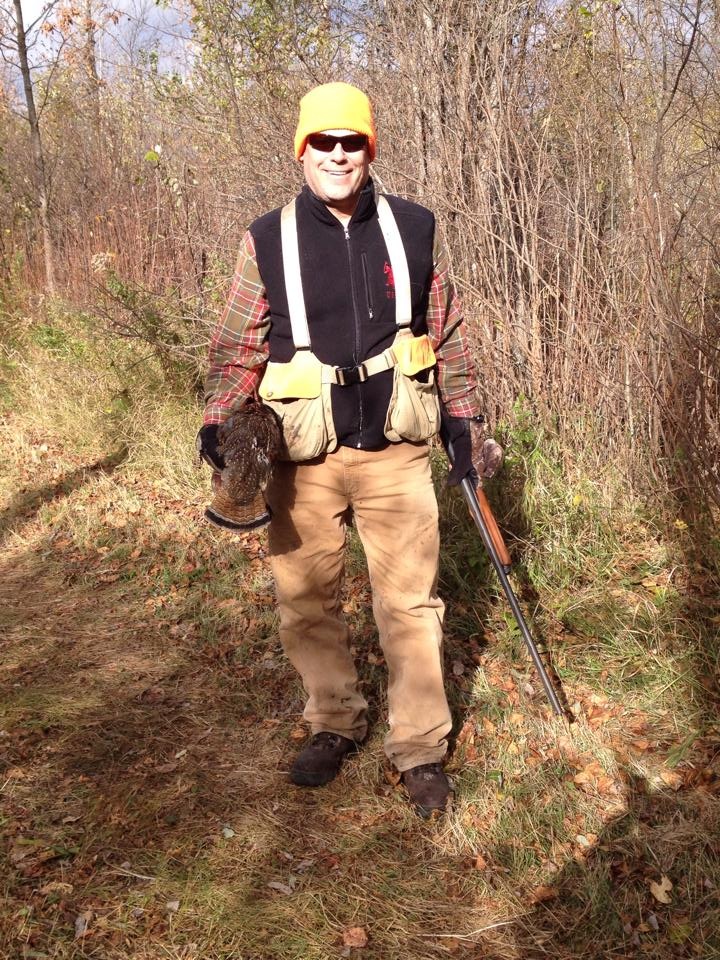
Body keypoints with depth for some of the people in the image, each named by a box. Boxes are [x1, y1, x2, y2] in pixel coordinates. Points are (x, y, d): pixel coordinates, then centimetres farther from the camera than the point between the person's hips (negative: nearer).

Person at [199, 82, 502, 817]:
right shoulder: (268, 240, 0)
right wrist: (217, 420, -13)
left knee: (409, 602, 4)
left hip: (395, 451, 0)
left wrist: (466, 424, 10)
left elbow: (448, 337, 11)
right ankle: (333, 724, 32)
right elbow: (238, 345, 3)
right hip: (303, 457, 1)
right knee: (305, 602, 10)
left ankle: (420, 749, 20)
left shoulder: (414, 230, 3)